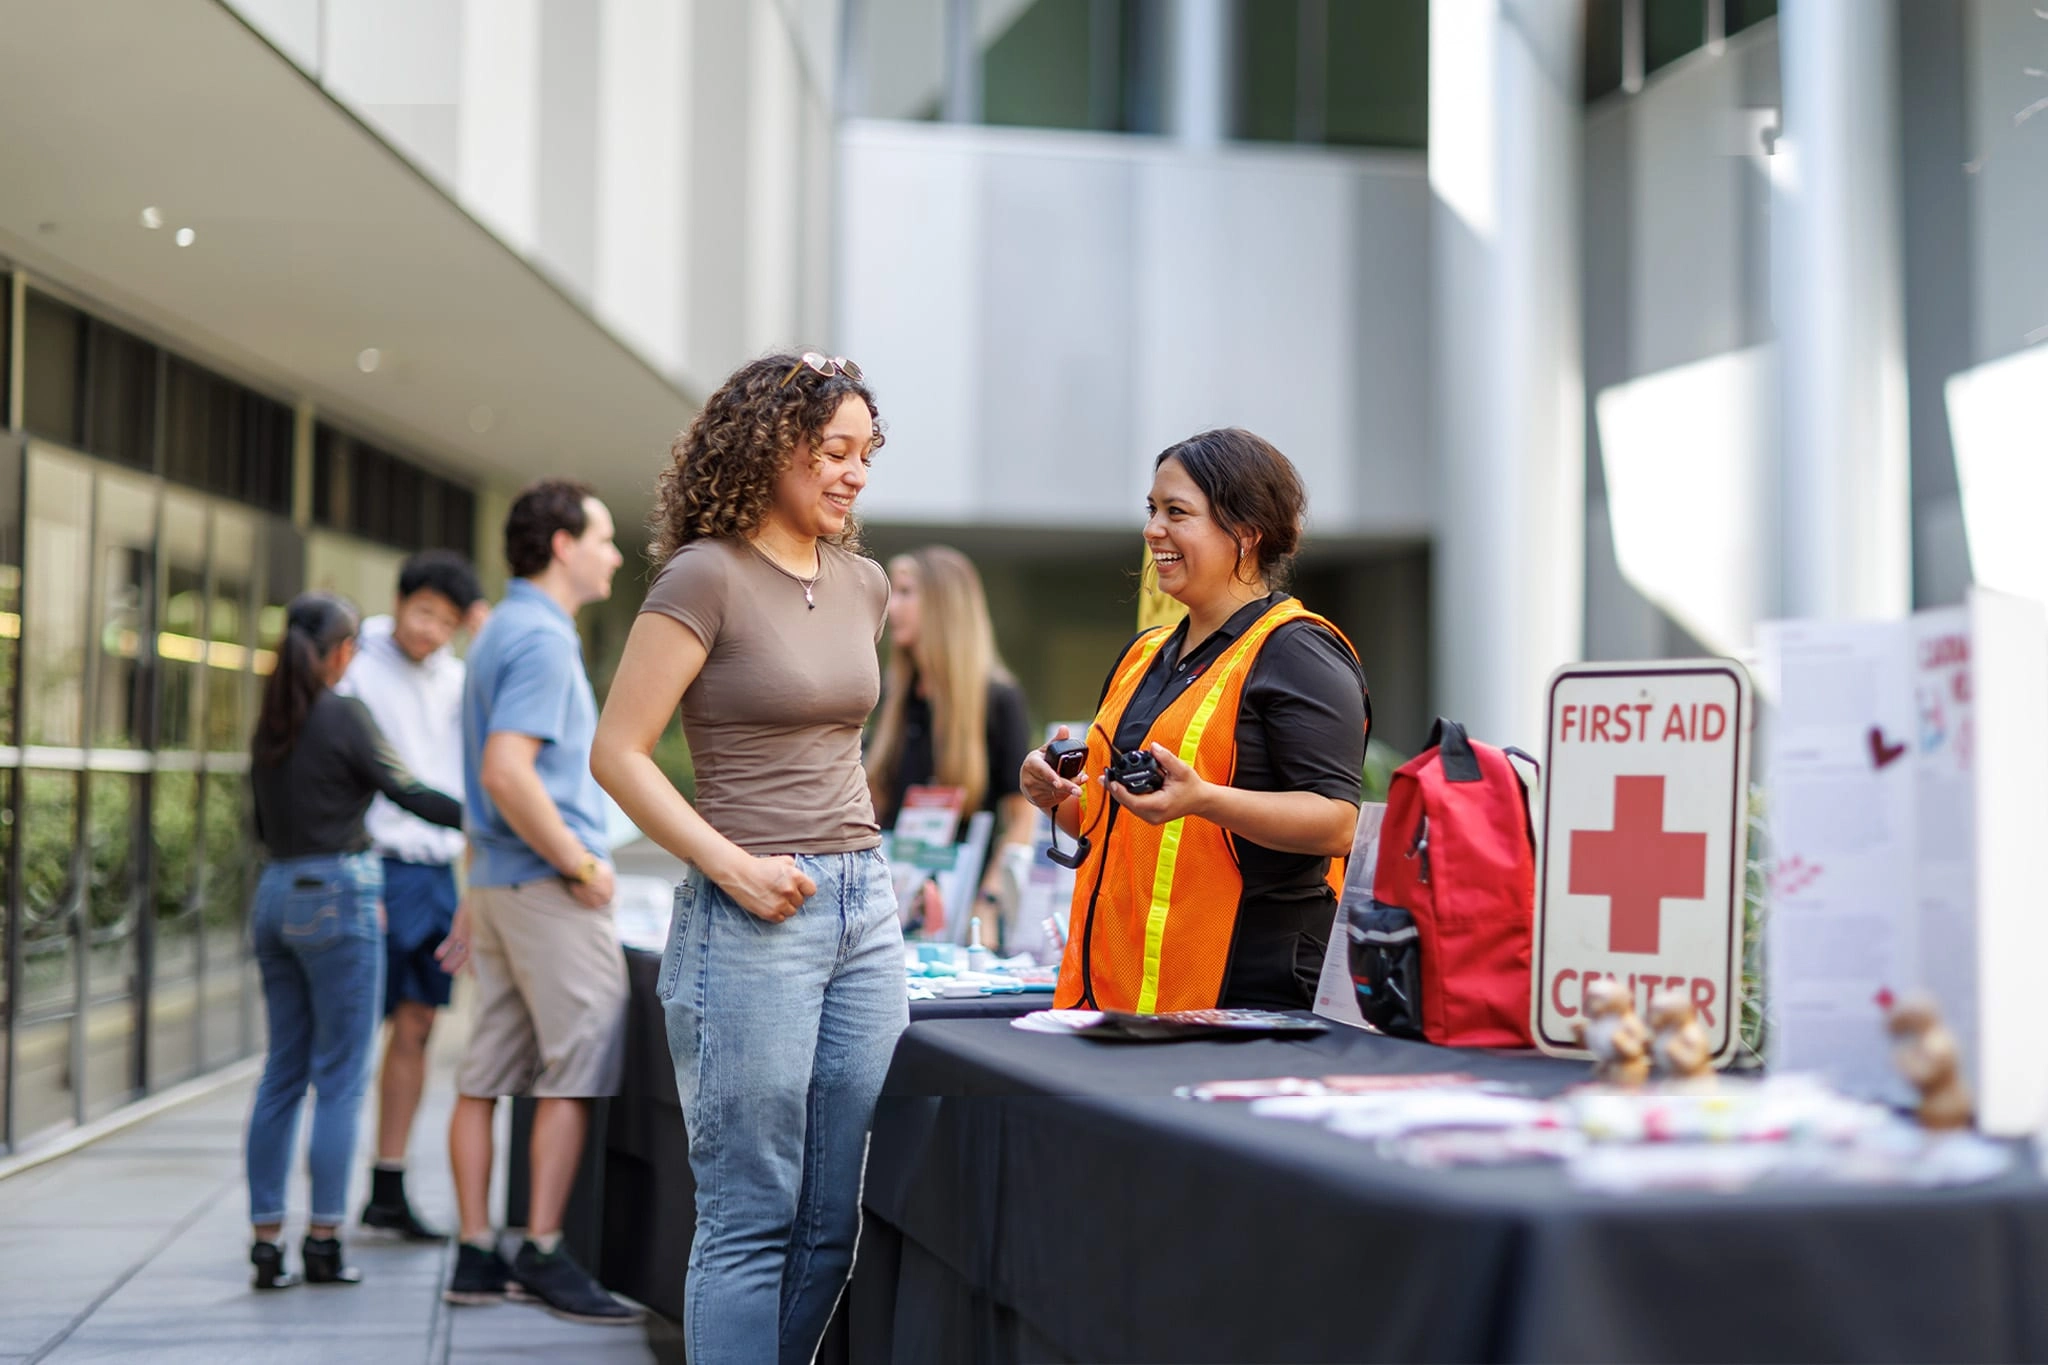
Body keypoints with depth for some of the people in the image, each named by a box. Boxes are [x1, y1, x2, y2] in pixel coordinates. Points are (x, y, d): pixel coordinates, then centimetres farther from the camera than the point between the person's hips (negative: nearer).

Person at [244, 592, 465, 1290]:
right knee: (340, 1077, 0)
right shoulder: (344, 716, -10)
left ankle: (266, 1240, 9)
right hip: (337, 897, -7)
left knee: (282, 1074, 9)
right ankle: (323, 1239, 1)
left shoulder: (271, 723, 11)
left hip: (276, 894, 7)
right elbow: (408, 793, -9)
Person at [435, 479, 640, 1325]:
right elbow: (508, 774, -25)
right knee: (574, 1073, -5)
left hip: (499, 879, 10)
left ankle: (477, 1256, 13)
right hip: (548, 887, -10)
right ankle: (544, 1256, -2)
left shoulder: (506, 631, 19)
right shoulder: (542, 638, -14)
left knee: (486, 1076, 9)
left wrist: (480, 897, 25)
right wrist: (581, 864, -17)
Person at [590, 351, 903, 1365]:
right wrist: (733, 865, -17)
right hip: (755, 915, -7)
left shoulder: (863, 584, 12)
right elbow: (617, 754, -11)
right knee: (753, 1220, -1)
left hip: (865, 909, 7)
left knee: (835, 1220, 10)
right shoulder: (705, 576, -9)